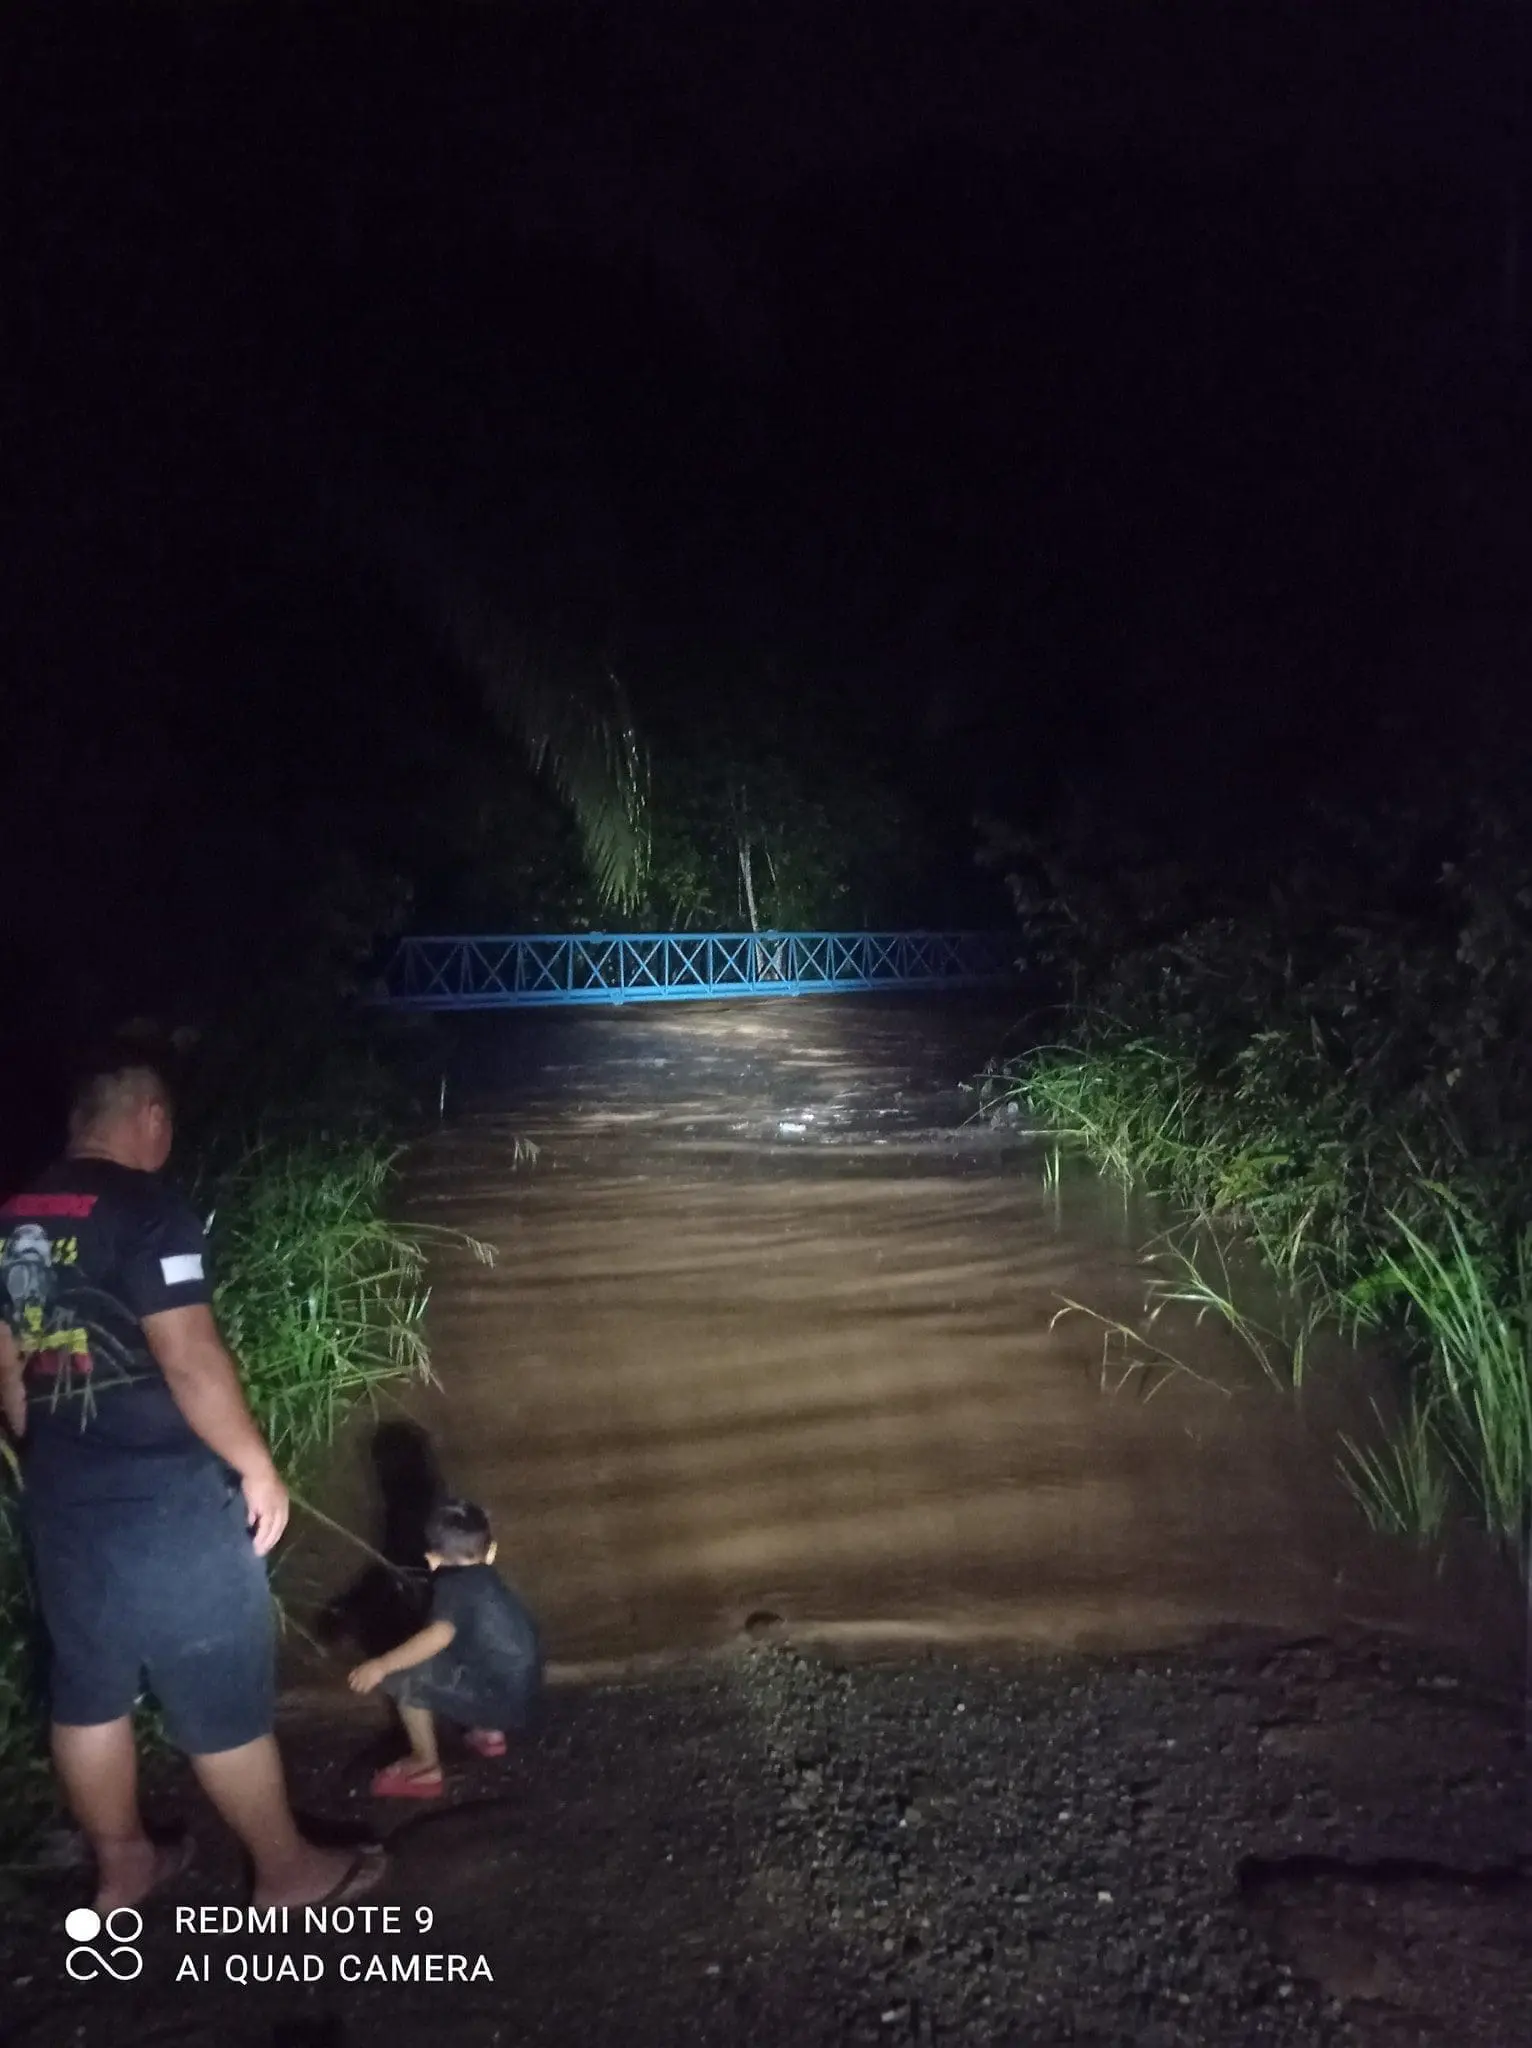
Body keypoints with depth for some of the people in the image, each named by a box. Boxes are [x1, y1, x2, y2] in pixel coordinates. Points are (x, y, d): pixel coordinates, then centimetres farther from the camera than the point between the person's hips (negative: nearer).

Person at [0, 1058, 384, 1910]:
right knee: (225, 1699, 5)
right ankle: (288, 1868, 19)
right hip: (165, 1494, -8)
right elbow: (189, 1361, -22)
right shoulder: (146, 1210, -17)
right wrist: (257, 1466, -12)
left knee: (87, 1690, 18)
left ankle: (123, 1863, 34)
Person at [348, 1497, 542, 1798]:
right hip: (522, 1698, 9)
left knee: (406, 1676, -7)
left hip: (500, 1700, -9)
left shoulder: (454, 1584, -10)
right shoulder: (487, 1580, 14)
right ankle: (488, 1731, 24)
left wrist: (382, 1666, -29)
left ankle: (426, 1767, 3)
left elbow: (439, 1635, -30)